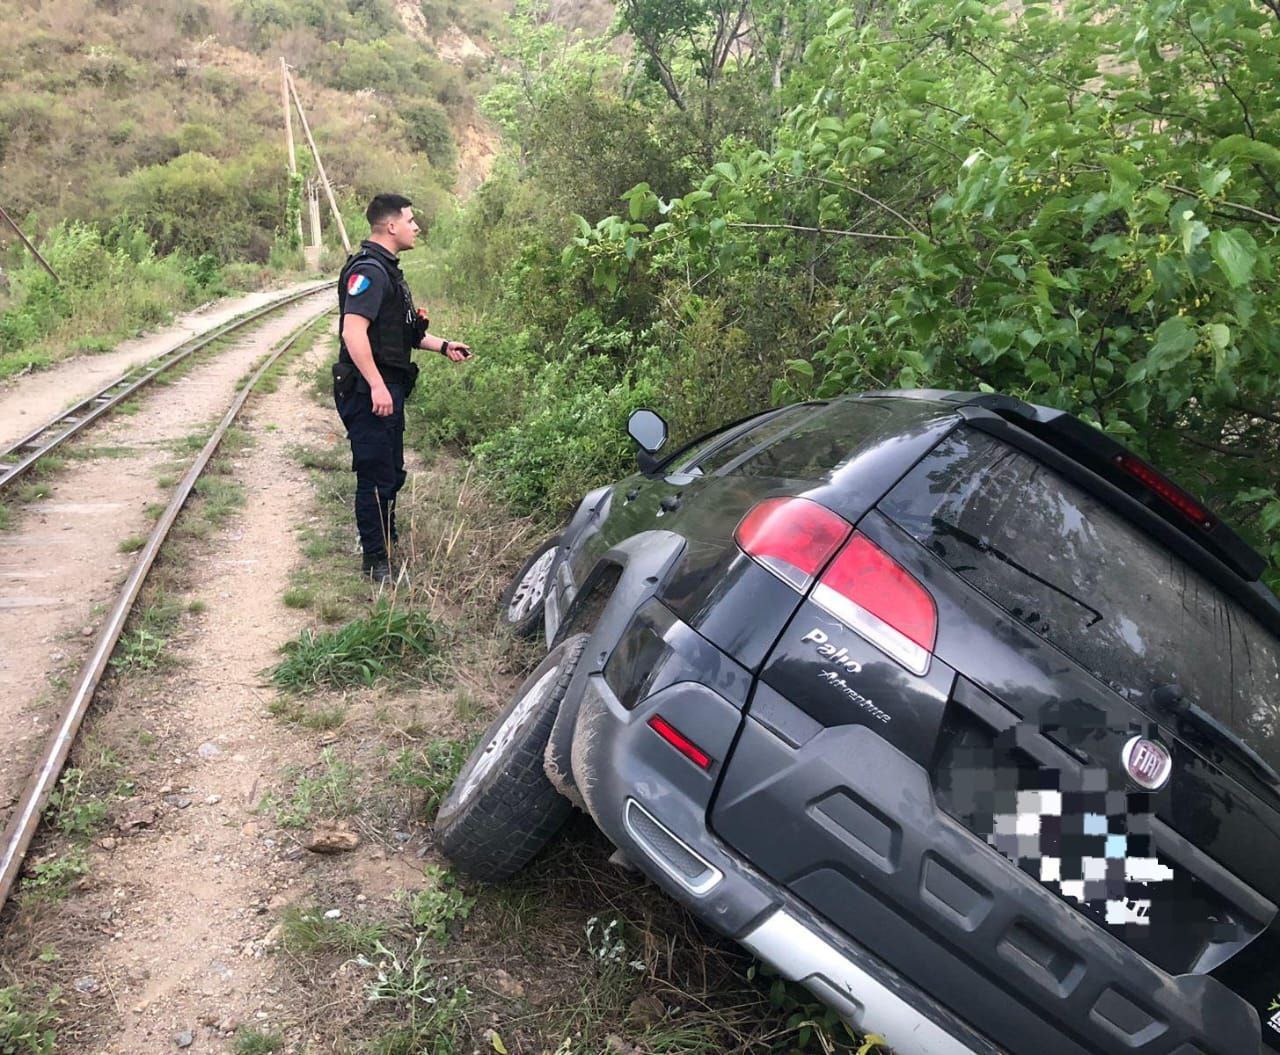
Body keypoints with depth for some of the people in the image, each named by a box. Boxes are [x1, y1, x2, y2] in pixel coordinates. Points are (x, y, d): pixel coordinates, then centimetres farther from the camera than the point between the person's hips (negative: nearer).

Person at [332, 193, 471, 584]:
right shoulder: (368, 270, -16)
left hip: (387, 389, 11)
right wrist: (377, 386, -29)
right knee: (376, 476, -3)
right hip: (370, 392, -11)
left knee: (391, 473, 20)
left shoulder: (386, 268, 17)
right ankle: (375, 560, 7)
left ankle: (388, 542, 35)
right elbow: (353, 331, -26)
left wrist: (443, 346, 20)